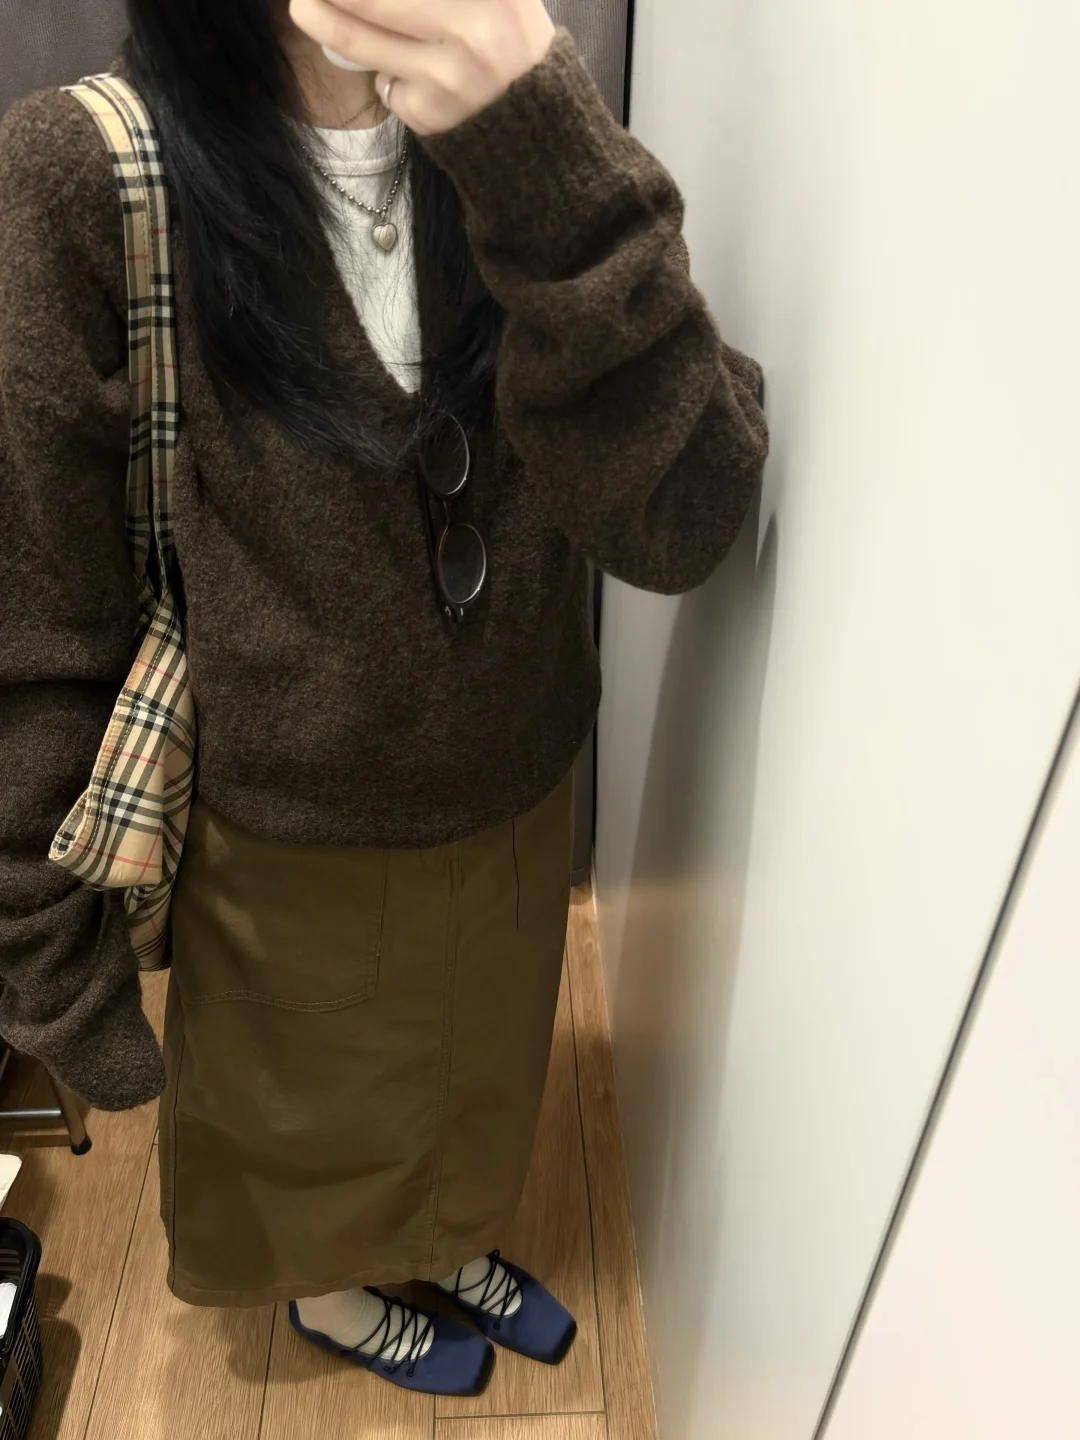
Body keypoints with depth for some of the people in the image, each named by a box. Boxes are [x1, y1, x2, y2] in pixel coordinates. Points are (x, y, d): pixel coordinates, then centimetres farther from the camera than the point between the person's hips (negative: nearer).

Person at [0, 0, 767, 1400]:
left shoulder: (520, 149, -11)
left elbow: (678, 527, -24)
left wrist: (547, 163, -36)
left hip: (513, 812, 4)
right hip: (285, 855, -3)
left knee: (473, 1087, 31)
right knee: (302, 1117, 27)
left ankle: (448, 1239, 65)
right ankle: (331, 1287, 62)